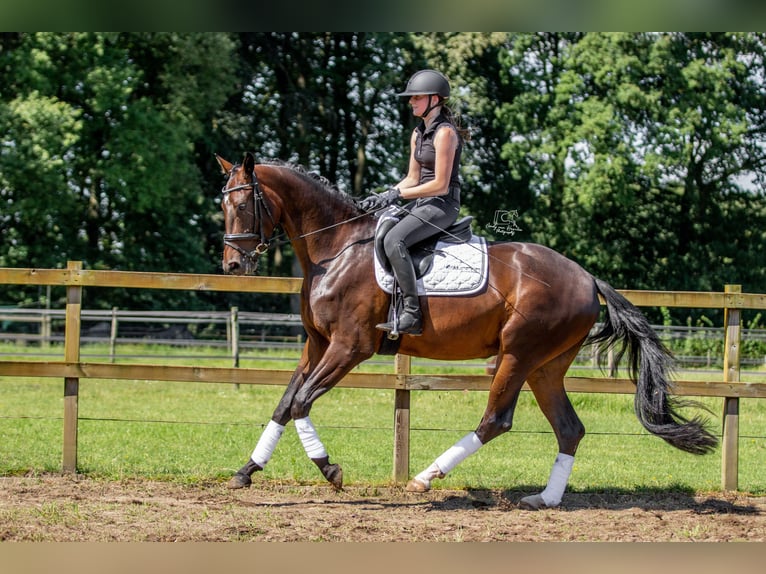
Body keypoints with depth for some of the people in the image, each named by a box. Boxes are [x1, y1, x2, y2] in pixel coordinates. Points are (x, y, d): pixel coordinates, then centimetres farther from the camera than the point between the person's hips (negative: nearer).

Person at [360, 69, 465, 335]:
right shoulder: (418, 134, 14)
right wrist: (384, 196, 2)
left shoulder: (444, 133, -15)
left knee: (393, 240, -29)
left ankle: (411, 315, -29)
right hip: (422, 203, 10)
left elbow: (440, 184, -20)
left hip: (443, 204, -10)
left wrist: (397, 194, -18)